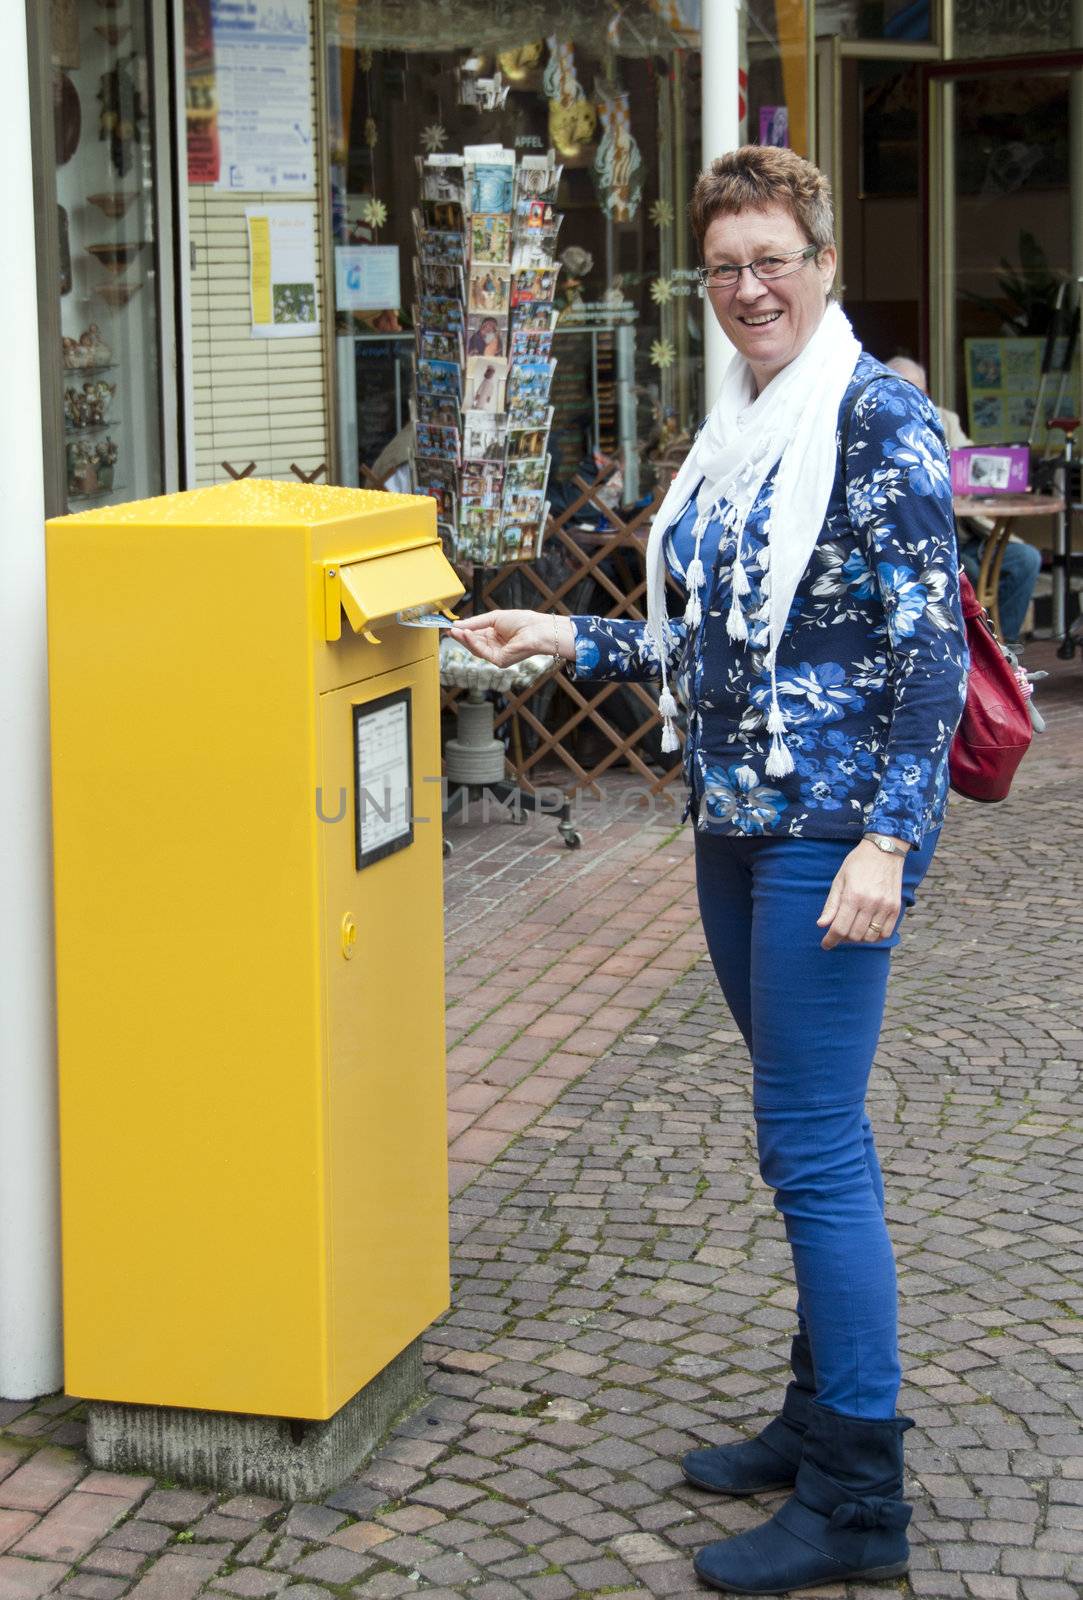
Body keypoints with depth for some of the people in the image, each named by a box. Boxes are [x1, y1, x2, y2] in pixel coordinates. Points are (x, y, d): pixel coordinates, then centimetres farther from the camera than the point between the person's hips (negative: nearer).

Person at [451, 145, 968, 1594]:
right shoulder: (734, 428, 14)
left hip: (831, 833, -9)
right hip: (736, 823, 9)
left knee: (811, 1148, -7)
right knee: (810, 1133, 16)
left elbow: (929, 647, -16)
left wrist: (889, 837, -23)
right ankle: (822, 1415, 28)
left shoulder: (878, 419, -12)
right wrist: (571, 643, 17)